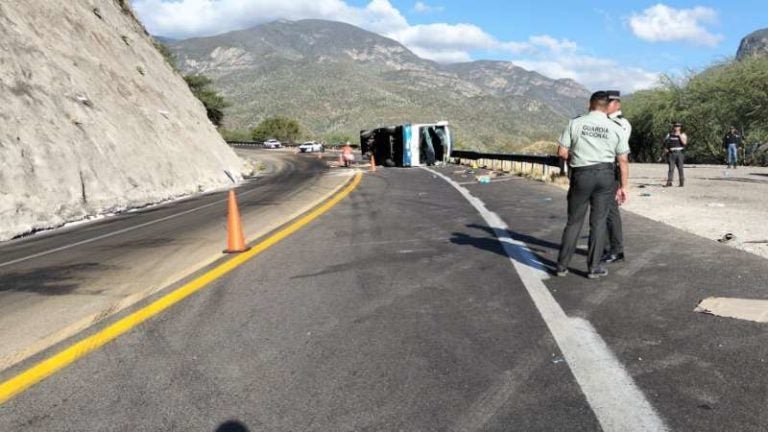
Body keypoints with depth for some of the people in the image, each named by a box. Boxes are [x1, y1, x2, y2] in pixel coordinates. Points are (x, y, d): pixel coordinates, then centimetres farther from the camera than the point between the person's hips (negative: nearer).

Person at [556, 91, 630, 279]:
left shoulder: (575, 123, -2)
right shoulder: (616, 128, 2)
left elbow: (562, 152, -4)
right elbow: (623, 160, 1)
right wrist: (623, 187, 7)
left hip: (581, 174, 0)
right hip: (605, 174, 1)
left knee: (574, 221, 9)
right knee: (598, 221, 8)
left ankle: (562, 265, 13)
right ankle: (594, 267, 13)